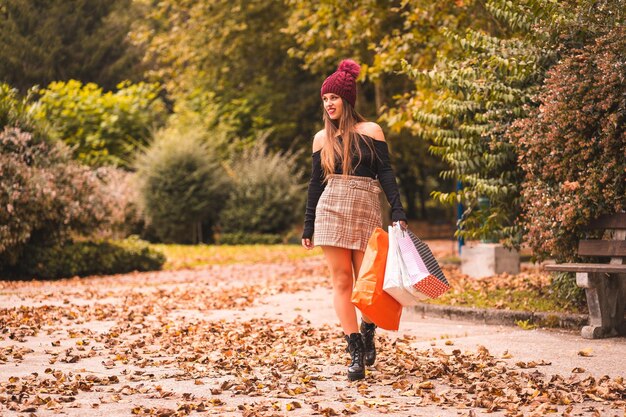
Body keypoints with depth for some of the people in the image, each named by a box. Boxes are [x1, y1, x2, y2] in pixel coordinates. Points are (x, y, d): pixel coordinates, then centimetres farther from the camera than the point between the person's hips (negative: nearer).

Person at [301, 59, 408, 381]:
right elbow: (316, 182, 15)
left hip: (366, 211, -2)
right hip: (331, 210, 2)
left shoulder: (370, 131, 4)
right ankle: (356, 353, -2)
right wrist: (308, 227, 14)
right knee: (341, 281, -4)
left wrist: (398, 212, -9)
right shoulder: (322, 138, 12)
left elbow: (385, 173, 1)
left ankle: (367, 331, 23)